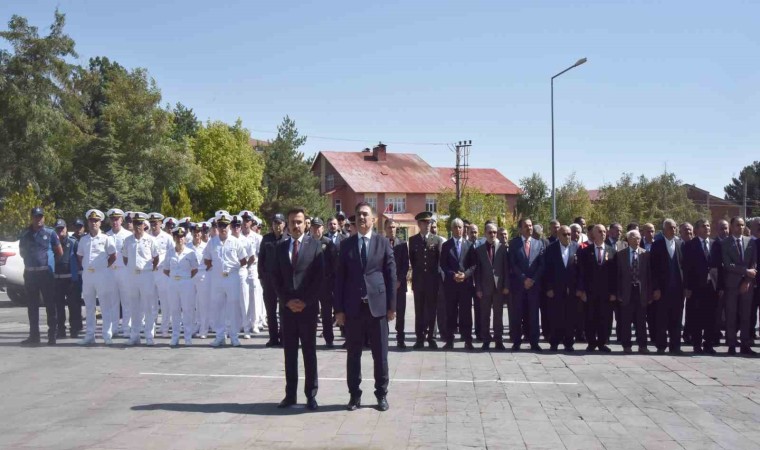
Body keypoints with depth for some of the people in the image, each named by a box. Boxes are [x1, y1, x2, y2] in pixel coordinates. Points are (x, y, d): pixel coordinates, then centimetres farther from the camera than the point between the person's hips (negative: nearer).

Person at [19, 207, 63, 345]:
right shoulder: (25, 234, 9)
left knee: (50, 304, -2)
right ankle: (34, 335, 14)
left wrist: (46, 257, 10)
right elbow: (22, 252, 22)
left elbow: (60, 252, 5)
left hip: (46, 272, -4)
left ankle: (53, 335, 2)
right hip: (30, 273, 4)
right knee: (32, 305, 8)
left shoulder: (50, 233, -1)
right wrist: (33, 258, 11)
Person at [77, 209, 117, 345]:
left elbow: (113, 256, 0)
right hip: (87, 274, 5)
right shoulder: (83, 240, 11)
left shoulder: (106, 238, -2)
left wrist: (104, 267, -2)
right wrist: (85, 267, 7)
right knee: (89, 307, 9)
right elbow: (80, 256, 20)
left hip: (102, 275, -5)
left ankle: (107, 336, 0)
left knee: (106, 307, -3)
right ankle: (90, 335, 16)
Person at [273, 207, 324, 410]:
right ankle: (290, 394, 13)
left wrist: (305, 301, -11)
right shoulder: (280, 247, 9)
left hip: (308, 307, -3)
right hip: (287, 307, 3)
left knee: (309, 352, 3)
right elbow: (276, 277, 7)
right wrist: (287, 301, -5)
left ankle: (311, 395, 9)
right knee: (289, 352, 7)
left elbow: (319, 276, -6)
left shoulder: (315, 245, -1)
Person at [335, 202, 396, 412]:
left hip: (377, 305, -1)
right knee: (353, 354, 7)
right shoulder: (346, 244, 6)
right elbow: (340, 278, 5)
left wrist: (392, 305, -3)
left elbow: (391, 275, 2)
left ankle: (382, 394, 17)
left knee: (380, 354, 5)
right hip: (353, 307, 1)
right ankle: (354, 395, 17)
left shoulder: (383, 243, 4)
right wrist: (339, 308, -1)